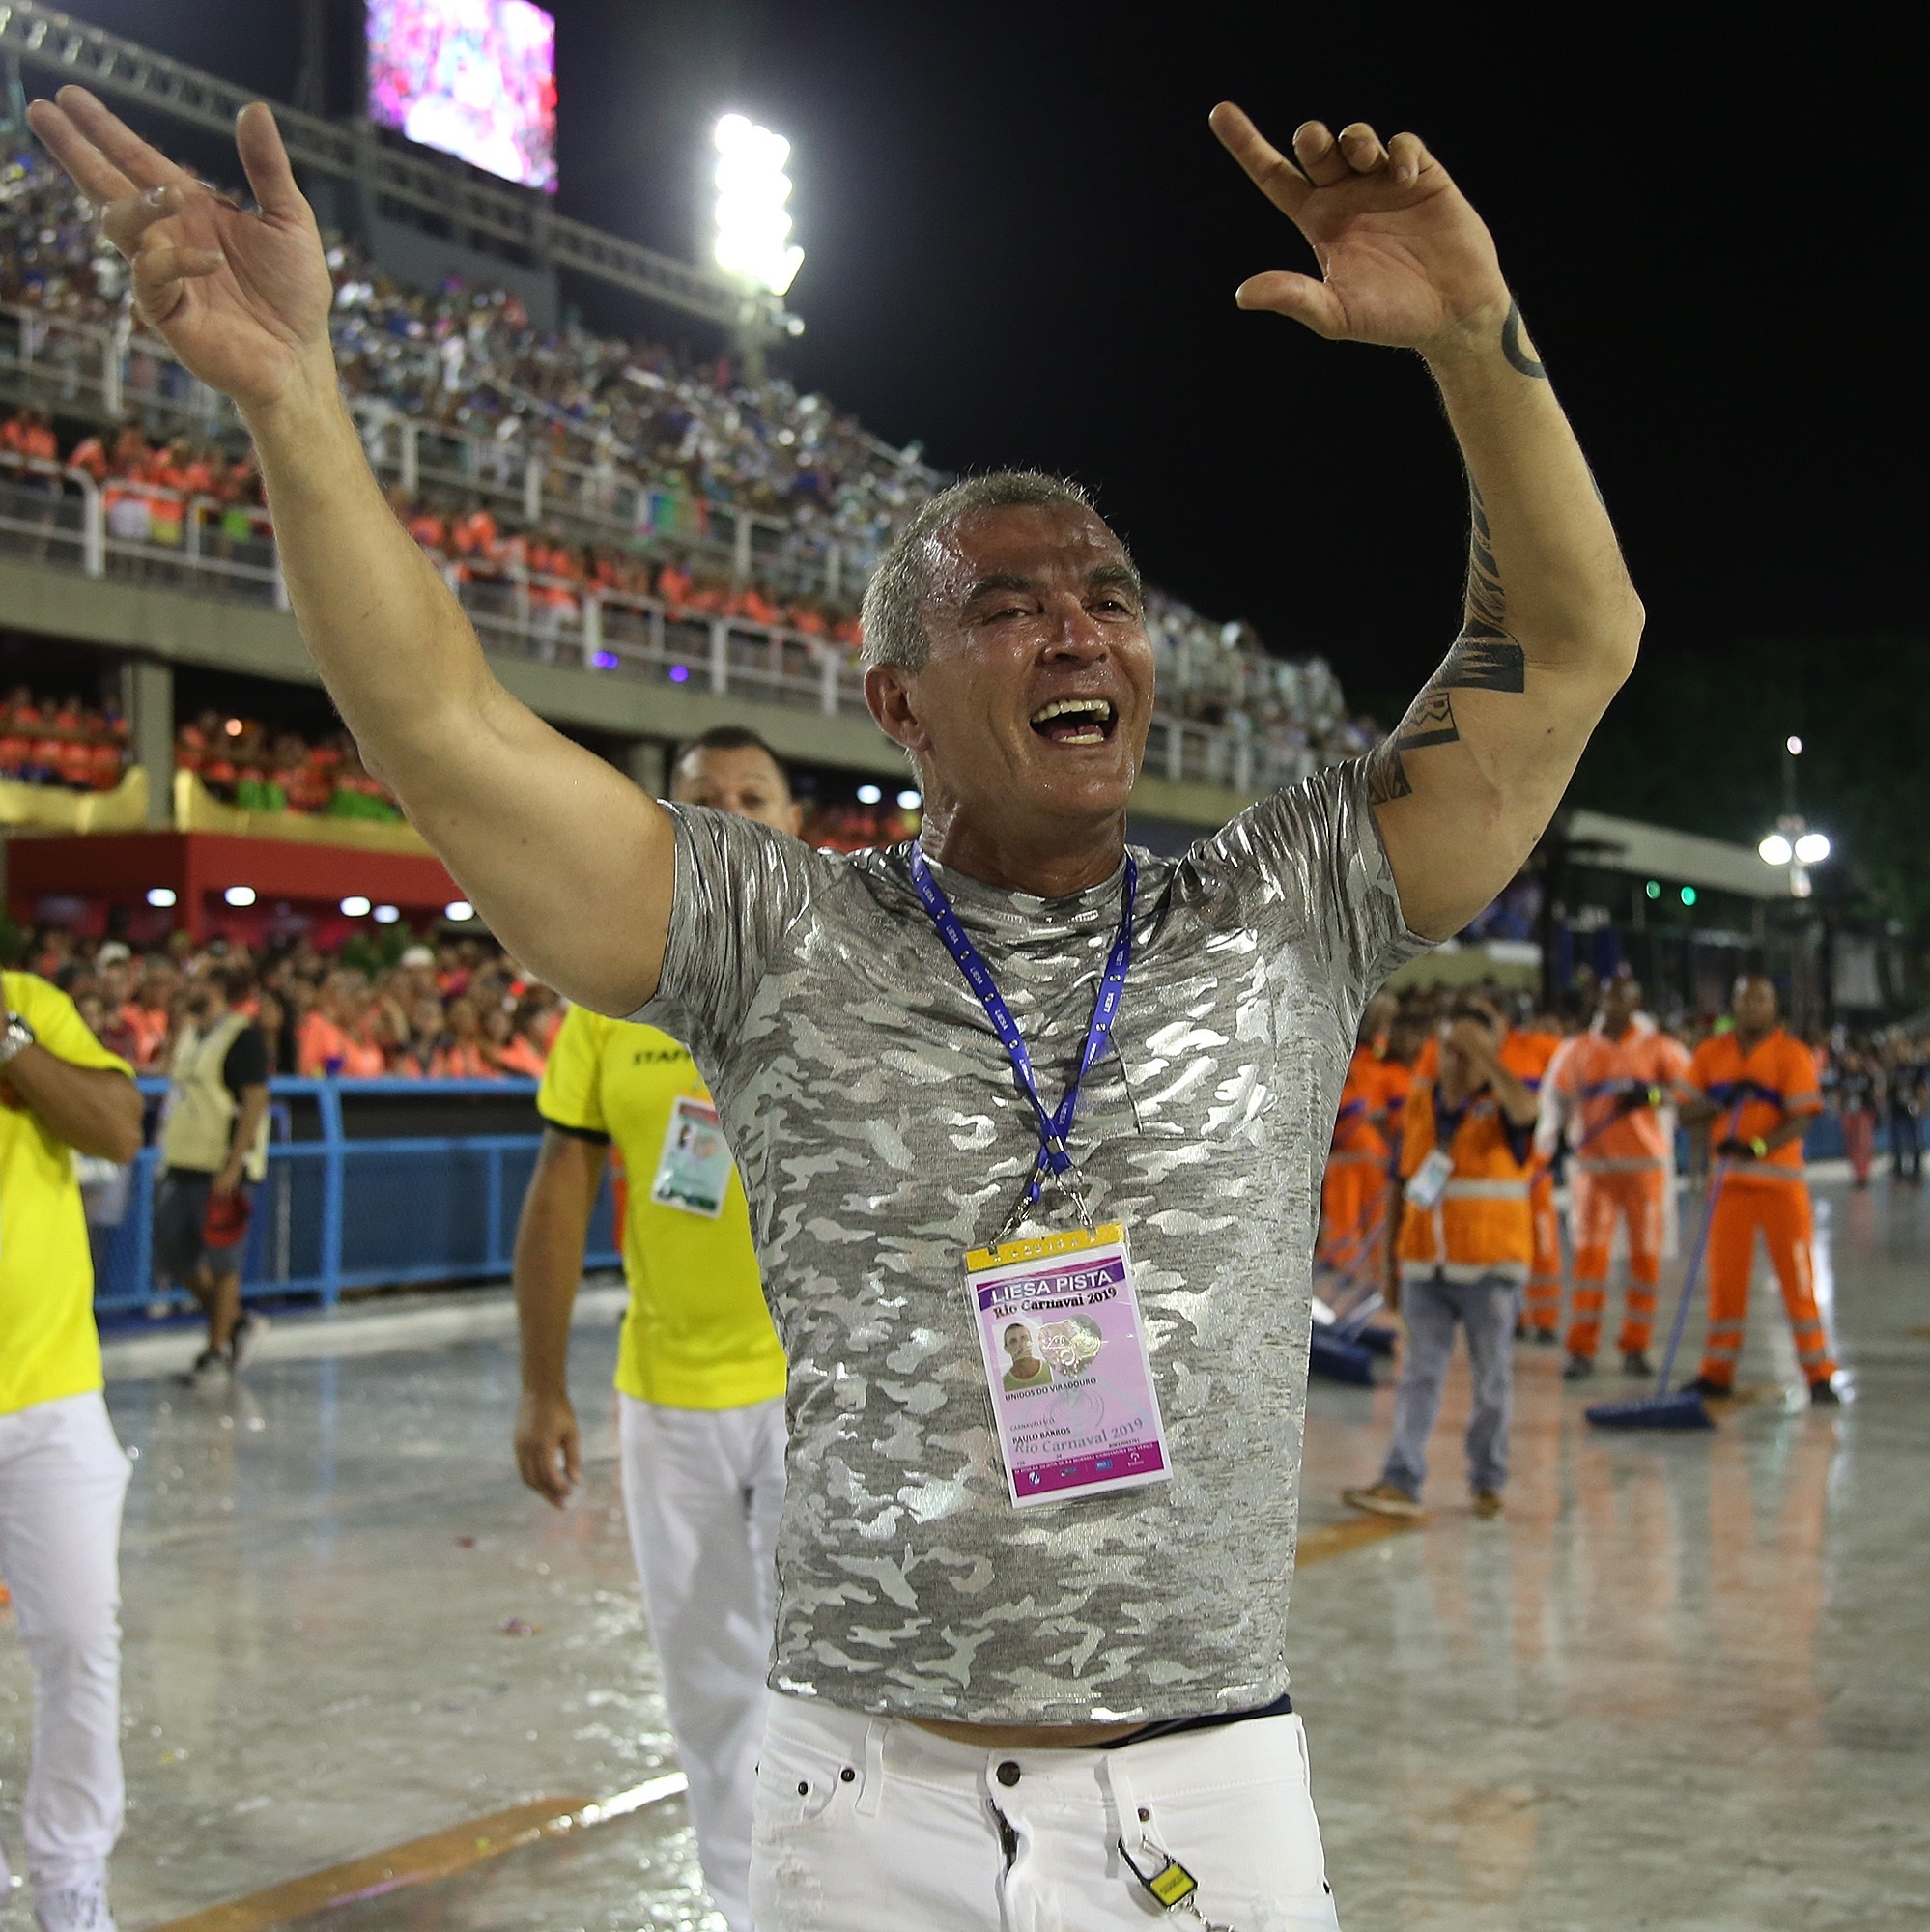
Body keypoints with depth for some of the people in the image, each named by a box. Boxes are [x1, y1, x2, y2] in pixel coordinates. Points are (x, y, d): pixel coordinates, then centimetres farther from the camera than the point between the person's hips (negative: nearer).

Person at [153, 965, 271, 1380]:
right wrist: (168, 1156, 19)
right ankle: (234, 1319, 24)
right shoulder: (191, 1033, 15)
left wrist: (233, 1167, -21)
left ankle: (218, 1345, 12)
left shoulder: (242, 1036, -11)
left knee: (221, 1260, 0)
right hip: (183, 1164, 9)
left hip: (223, 1168, -9)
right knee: (171, 1253, 9)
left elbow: (255, 1102, -16)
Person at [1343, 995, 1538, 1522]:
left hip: (1490, 1269, -3)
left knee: (1492, 1380, 7)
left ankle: (1488, 1483, 19)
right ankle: (1402, 1483, -7)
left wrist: (1483, 1054, -26)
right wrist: (1394, 1258, 15)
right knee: (1420, 1374, -2)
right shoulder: (1419, 1103, 9)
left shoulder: (1501, 1104, -4)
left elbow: (1526, 1109, -32)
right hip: (1424, 1267, 3)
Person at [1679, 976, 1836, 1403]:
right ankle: (1717, 1372, 12)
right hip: (1729, 1179, 3)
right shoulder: (1711, 1053, 8)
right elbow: (1686, 1110, 6)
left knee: (1797, 1275, -2)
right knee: (1725, 1276, 5)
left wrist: (1758, 1145, -29)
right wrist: (1718, 1104, -14)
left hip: (1781, 1178, -3)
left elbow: (1802, 1119, -14)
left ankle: (1819, 1374, 4)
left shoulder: (1793, 1054, -5)